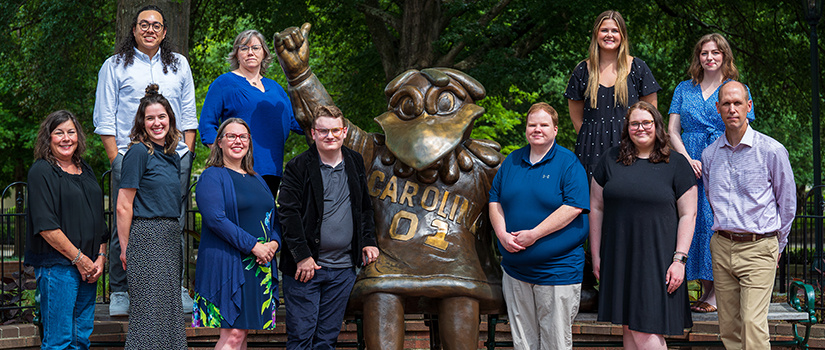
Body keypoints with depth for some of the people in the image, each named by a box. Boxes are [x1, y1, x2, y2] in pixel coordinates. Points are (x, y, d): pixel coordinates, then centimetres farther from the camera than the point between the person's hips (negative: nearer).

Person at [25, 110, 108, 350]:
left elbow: (99, 220, 20)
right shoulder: (41, 172, -6)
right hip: (57, 265, -7)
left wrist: (101, 257, 6)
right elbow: (45, 225, -14)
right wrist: (79, 258, -13)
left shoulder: (86, 171, 17)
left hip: (88, 265, 7)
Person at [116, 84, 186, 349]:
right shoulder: (138, 152, -8)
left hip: (171, 238, 8)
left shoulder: (173, 157, 15)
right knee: (150, 312, -6)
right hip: (147, 236, -8)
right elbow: (123, 206, -10)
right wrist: (125, 248, -8)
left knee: (169, 313, 10)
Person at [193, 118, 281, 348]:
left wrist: (273, 243, -1)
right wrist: (253, 246, -17)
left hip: (259, 266, 7)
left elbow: (274, 219, 21)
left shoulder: (256, 180, 20)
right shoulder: (212, 176, -3)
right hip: (227, 263, -7)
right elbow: (215, 219, -15)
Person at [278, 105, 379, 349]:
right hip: (306, 266, -4)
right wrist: (302, 256, -14)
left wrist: (368, 241, 11)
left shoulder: (355, 164, 11)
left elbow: (365, 207, 22)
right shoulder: (298, 168, -5)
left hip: (343, 268, 4)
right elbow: (289, 214, -10)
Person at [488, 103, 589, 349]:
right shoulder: (512, 161, 11)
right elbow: (494, 200, 13)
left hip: (557, 271, -5)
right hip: (515, 269, 5)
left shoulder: (568, 162, -5)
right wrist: (503, 234, -5)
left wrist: (534, 234, -19)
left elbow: (574, 207, -16)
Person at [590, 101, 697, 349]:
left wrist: (679, 259, -9)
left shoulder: (676, 164, 2)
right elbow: (596, 208, 11)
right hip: (619, 260, 3)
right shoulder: (611, 160, 9)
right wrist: (596, 255, 7)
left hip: (657, 261, -3)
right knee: (628, 328, 8)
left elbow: (688, 215, -1)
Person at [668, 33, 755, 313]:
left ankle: (718, 293, -2)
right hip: (688, 165, 3)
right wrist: (689, 160, -7)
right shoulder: (684, 89, 15)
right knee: (695, 222, -1)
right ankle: (705, 288, 7)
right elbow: (672, 131, 9)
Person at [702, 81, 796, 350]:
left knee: (753, 323, -15)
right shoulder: (709, 154, 8)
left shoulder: (772, 151, -5)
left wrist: (778, 245, 11)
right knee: (728, 328, 5)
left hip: (758, 249, -4)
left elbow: (787, 203, 5)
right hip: (722, 247, 4)